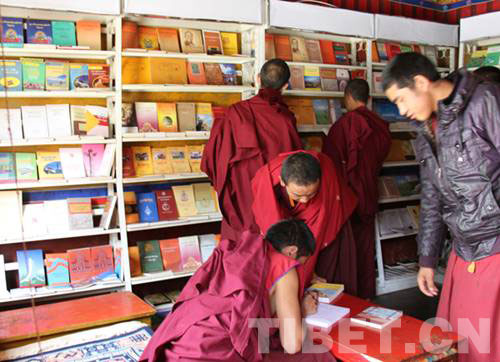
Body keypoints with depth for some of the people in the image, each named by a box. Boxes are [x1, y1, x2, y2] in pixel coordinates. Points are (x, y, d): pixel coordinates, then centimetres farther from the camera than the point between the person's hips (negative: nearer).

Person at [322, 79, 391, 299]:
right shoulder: (380, 126, 2)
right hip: (370, 196, 6)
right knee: (366, 247, 16)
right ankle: (366, 295, 27)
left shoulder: (346, 123, -17)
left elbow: (332, 160, -12)